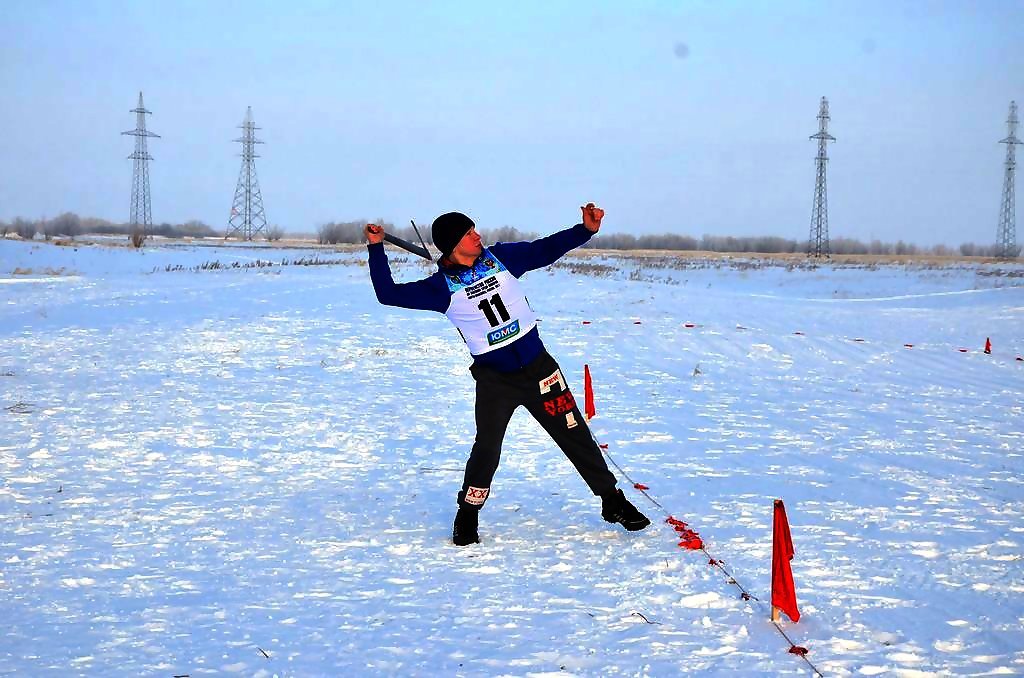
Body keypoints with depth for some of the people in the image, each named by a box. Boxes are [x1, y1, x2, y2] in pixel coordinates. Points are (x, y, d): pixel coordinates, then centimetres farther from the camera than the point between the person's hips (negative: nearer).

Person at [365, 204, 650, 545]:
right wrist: (376, 248, -13)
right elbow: (389, 294, -9)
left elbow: (545, 249, 6)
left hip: (538, 366, 2)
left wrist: (586, 229, -5)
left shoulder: (501, 257, 0)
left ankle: (613, 502, 20)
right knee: (487, 447, -8)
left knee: (574, 434, 7)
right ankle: (467, 517, 16)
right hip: (493, 377, -2)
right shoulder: (442, 286, -7)